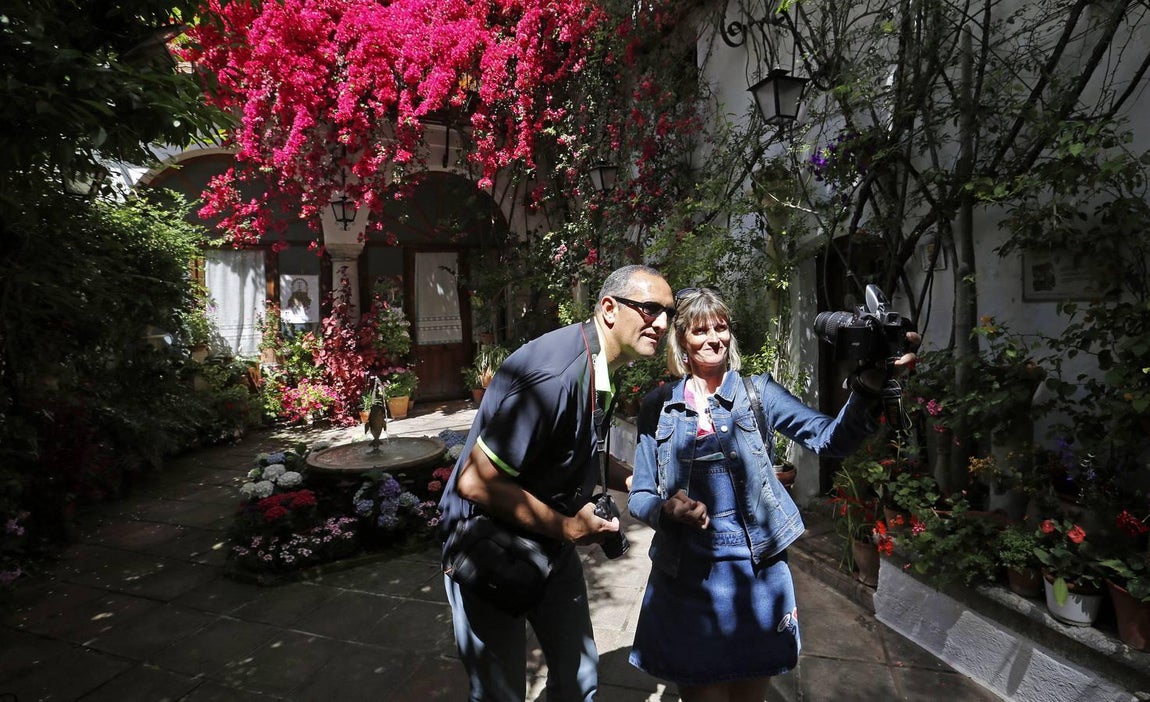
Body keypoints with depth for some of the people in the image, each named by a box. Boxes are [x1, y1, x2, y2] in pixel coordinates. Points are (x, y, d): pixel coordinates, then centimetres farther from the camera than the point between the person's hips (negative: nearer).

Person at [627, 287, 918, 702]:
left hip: (755, 574, 1)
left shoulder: (757, 392, 0)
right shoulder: (658, 406, 0)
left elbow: (830, 439, -14)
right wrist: (667, 508, -19)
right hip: (685, 579, 0)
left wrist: (869, 387, -31)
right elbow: (639, 495, 2)